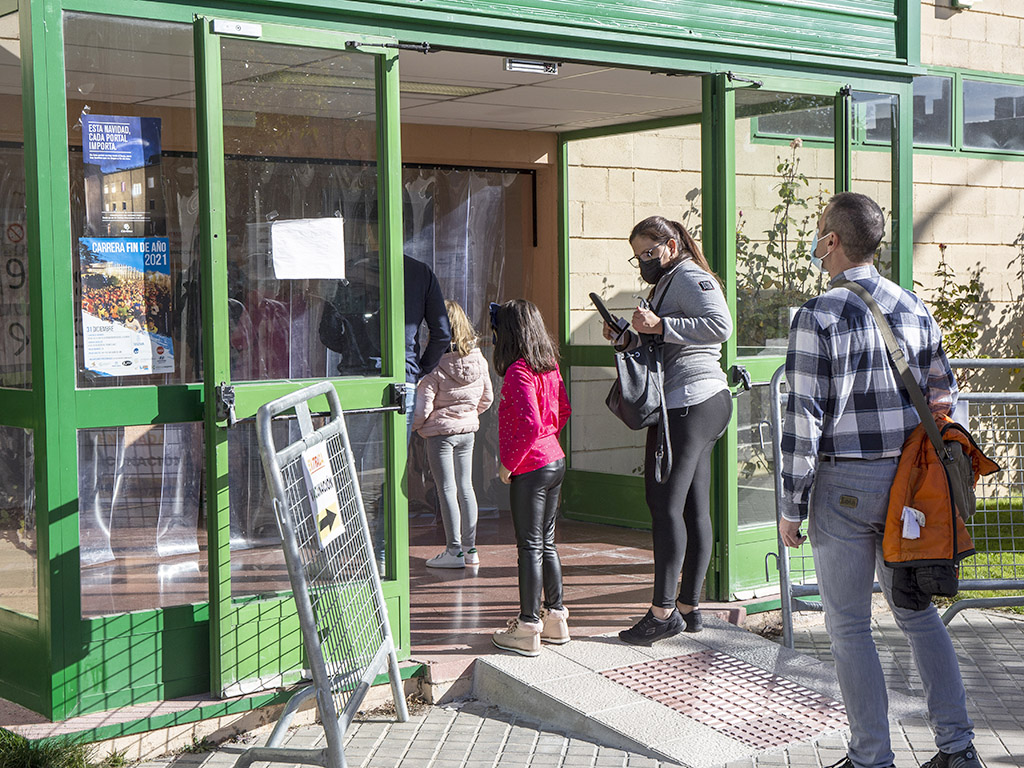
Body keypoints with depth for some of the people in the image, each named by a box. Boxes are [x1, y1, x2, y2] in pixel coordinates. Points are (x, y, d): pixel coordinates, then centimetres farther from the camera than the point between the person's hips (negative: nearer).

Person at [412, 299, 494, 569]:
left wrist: (409, 426, -1)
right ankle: (470, 548, 19)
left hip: (441, 432, -6)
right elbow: (487, 398, 9)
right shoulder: (479, 360, -1)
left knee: (447, 489, 0)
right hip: (468, 430, 6)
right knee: (465, 487, 14)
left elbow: (422, 408, -19)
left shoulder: (434, 367, -19)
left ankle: (454, 551, 3)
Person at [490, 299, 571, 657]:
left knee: (530, 548, -1)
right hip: (555, 460, 8)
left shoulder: (518, 371, -18)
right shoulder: (549, 365, 6)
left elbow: (530, 425, -25)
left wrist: (508, 465, -15)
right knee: (546, 543, 17)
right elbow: (563, 410, 16)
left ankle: (528, 629, 6)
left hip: (530, 469, -8)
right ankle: (555, 618, 25)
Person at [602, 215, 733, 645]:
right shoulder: (669, 283, 27)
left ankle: (663, 611, -12)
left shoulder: (689, 277, -5)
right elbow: (661, 353, 26)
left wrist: (660, 326, -21)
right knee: (694, 509, 9)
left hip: (688, 402, -11)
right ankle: (689, 607, 12)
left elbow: (720, 326, -21)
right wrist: (627, 340, 10)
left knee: (665, 504, -12)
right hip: (704, 403, 11)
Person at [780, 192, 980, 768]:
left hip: (844, 485, -6)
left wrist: (792, 508, -8)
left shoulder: (819, 317, -13)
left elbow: (806, 422, -15)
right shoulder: (915, 308, 7)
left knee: (850, 626, 5)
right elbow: (945, 397, 11)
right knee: (917, 612, 17)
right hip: (907, 479, 6)